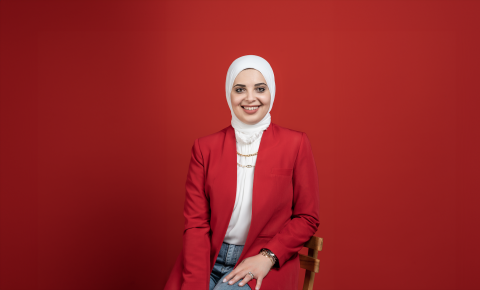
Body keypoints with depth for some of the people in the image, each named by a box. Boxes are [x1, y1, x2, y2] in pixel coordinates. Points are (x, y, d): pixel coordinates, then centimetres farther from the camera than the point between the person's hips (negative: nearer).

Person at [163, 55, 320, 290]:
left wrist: (268, 257, -12)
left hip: (269, 263, -2)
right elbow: (195, 222, -1)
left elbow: (307, 218, 1)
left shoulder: (295, 144, -2)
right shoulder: (205, 147, 2)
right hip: (209, 259, 2)